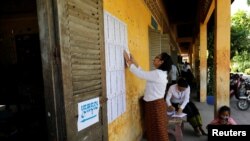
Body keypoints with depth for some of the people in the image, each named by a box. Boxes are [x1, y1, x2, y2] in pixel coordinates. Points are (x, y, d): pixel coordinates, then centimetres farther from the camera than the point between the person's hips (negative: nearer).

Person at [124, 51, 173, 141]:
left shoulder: (157, 74, -22)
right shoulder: (160, 73, 9)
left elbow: (140, 74, -23)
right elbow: (143, 73, 12)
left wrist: (128, 61, -15)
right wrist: (134, 62, 9)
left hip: (155, 104, -10)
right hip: (153, 103, 10)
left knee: (158, 129, 5)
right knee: (153, 128, 20)